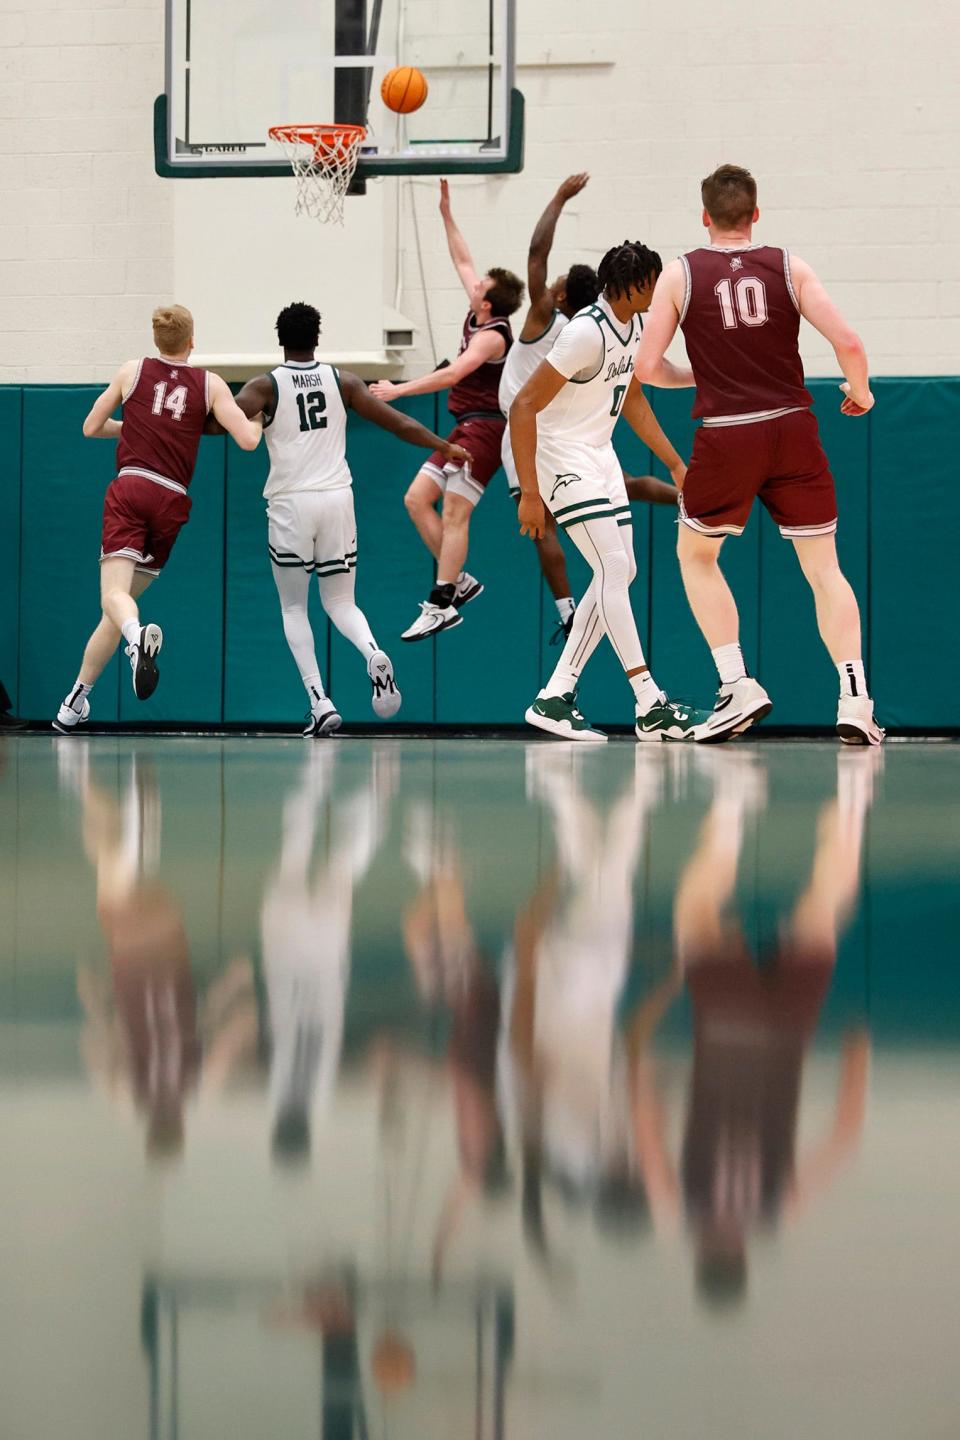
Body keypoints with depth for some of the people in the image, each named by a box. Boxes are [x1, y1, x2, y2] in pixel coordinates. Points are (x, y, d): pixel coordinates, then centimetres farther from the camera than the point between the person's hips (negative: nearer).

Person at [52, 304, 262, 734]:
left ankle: (137, 638, -52)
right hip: (173, 500, 2)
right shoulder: (210, 384, 9)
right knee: (122, 605, 12)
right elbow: (248, 440, 0)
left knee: (113, 594, -16)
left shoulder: (132, 371, 11)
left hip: (130, 489, -2)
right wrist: (257, 420, 23)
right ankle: (75, 702, 12)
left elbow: (90, 428, 17)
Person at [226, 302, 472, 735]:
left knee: (293, 606, 11)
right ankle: (374, 654, -21)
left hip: (290, 504, -2)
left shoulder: (266, 386, -2)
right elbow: (397, 423, 5)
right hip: (338, 499, 2)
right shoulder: (342, 381, 5)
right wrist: (445, 447, 16)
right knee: (340, 601, 13)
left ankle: (320, 702, -4)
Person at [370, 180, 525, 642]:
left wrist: (398, 389, -29)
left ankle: (442, 605, -16)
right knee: (416, 500, 6)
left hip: (484, 430, -10)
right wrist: (446, 213, 20)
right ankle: (459, 581, 11)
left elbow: (452, 374, -29)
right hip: (464, 429, 10)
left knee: (453, 511, -14)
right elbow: (463, 261, 21)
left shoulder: (492, 336, -18)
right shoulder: (479, 315, 8)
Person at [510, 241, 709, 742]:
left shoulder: (633, 326, 3)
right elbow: (523, 406, -25)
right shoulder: (586, 333, -25)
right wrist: (529, 494, -26)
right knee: (613, 568, -15)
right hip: (562, 456, -10)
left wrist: (676, 465, 17)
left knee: (620, 573, 6)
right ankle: (650, 706, -16)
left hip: (600, 455, 10)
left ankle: (555, 696, 10)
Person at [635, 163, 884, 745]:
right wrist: (861, 392, 15)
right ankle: (855, 698, -7)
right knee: (824, 568, 8)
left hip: (725, 435, -1)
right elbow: (848, 343, -5)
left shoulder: (681, 274, 2)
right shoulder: (789, 267, 3)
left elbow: (648, 366, 1)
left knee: (696, 555, 21)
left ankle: (738, 686, 8)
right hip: (794, 431, 1)